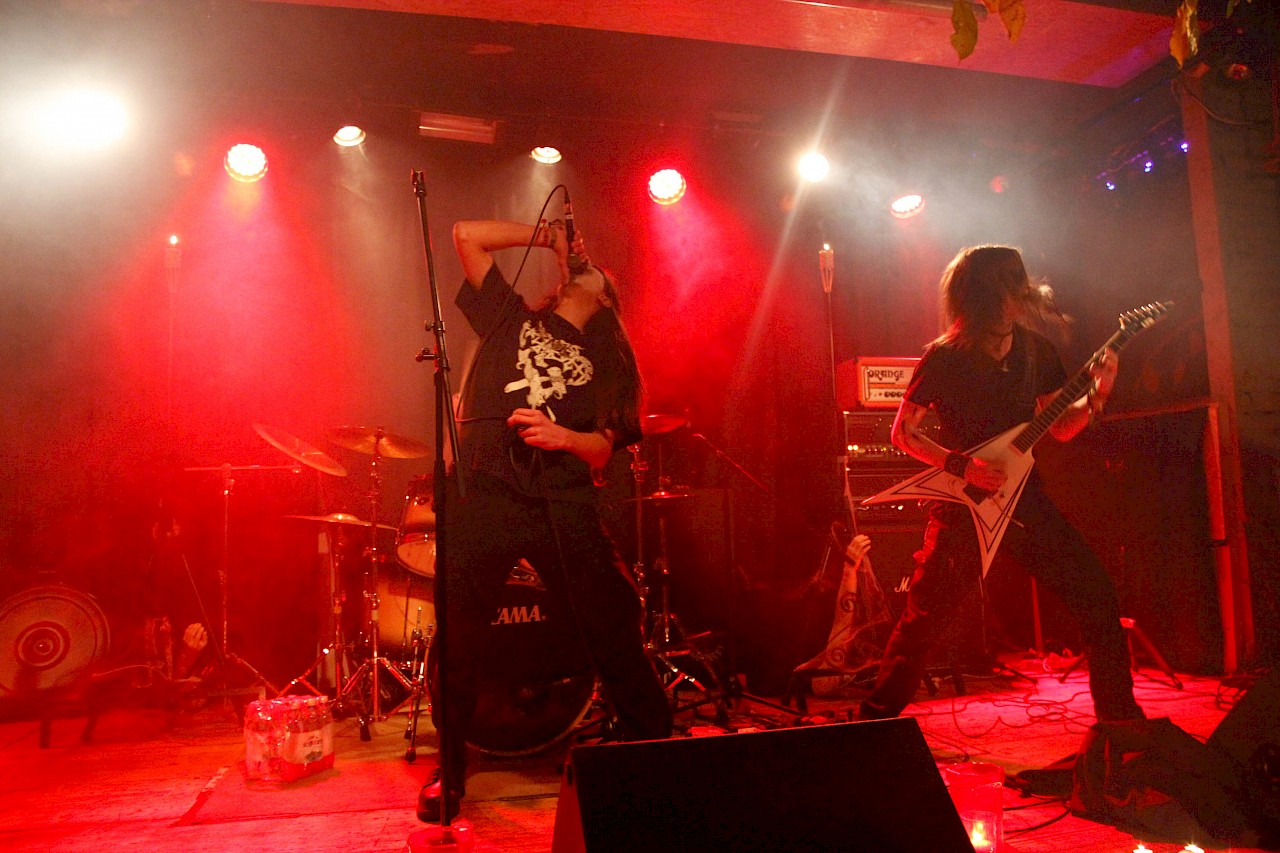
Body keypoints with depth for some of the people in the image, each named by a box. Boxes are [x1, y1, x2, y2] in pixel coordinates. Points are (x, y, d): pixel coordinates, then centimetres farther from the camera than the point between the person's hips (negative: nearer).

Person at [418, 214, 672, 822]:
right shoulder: (511, 319, 23)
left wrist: (563, 436, -12)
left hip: (563, 502, 0)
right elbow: (466, 236, 16)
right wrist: (547, 236, 22)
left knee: (615, 631, -4)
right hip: (481, 492, 0)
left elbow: (601, 451, 9)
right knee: (457, 641, 3)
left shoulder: (605, 365, 21)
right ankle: (449, 773, 24)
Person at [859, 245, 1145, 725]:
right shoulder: (945, 357, -9)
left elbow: (1060, 429, 9)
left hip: (1025, 500, 5)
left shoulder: (1036, 350, 6)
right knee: (922, 622, -2)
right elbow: (903, 433, -7)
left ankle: (1119, 715, 20)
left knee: (1097, 598, 0)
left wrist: (1097, 395, -8)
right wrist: (962, 465, -18)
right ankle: (875, 720, 14)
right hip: (964, 507, -4)